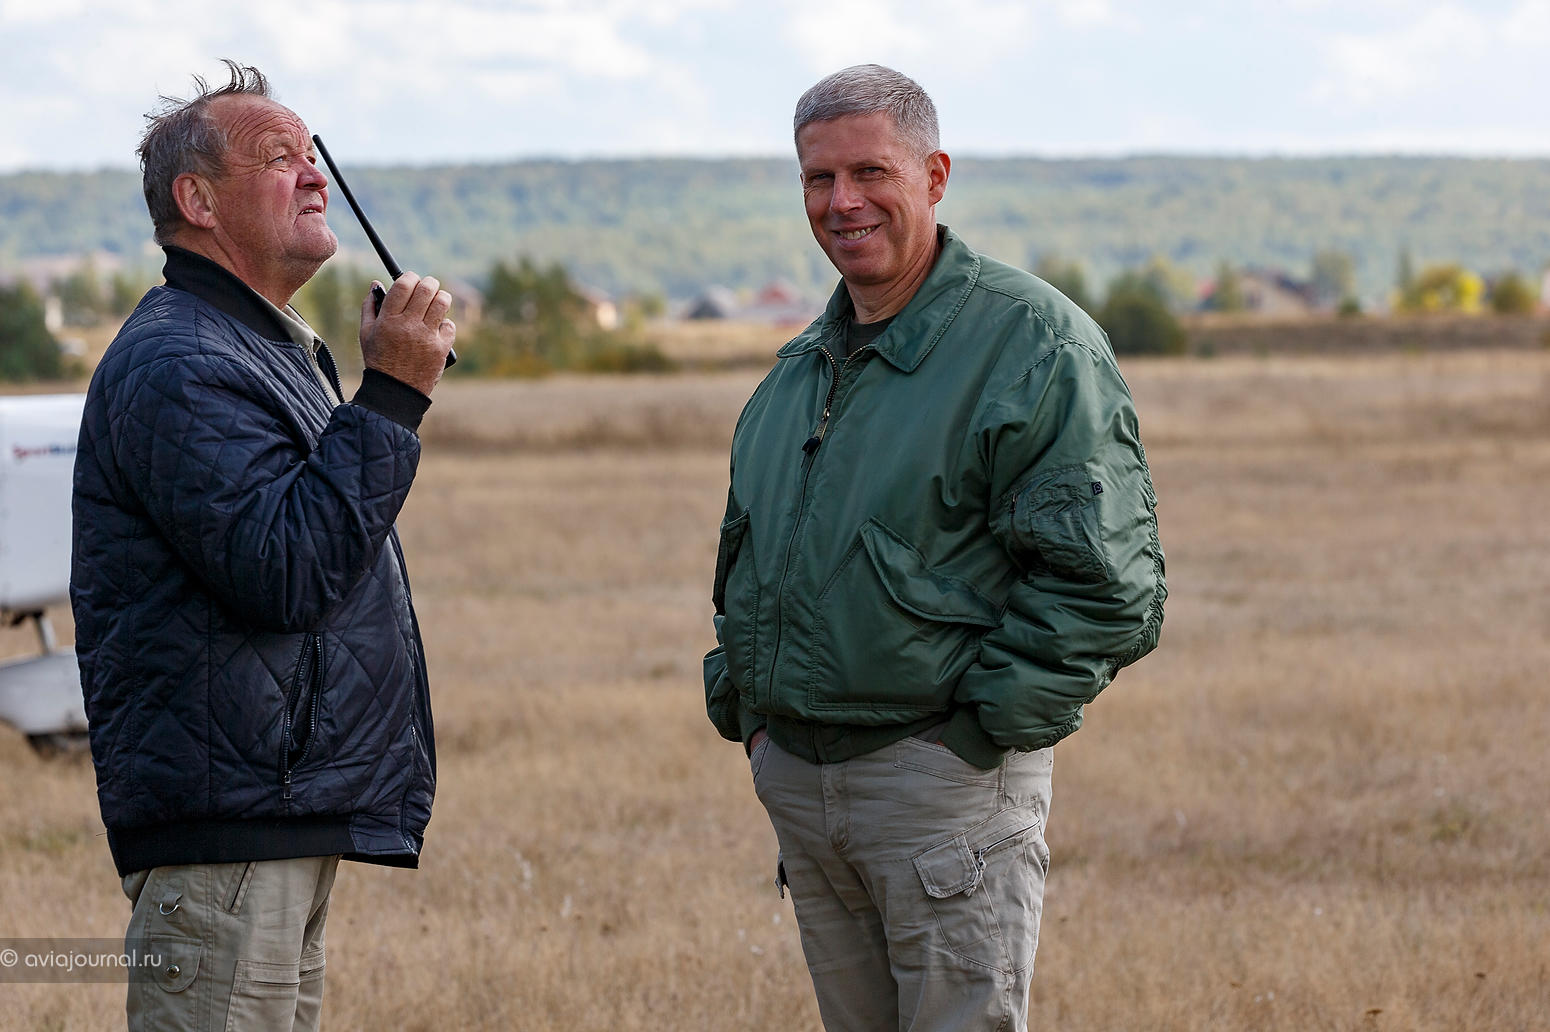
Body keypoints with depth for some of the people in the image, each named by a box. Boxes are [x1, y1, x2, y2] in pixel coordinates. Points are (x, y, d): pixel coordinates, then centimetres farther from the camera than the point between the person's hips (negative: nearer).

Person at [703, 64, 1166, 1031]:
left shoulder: (1033, 343, -9)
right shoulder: (803, 365, 16)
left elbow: (1102, 578, -14)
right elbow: (745, 555, 28)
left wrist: (983, 725, -15)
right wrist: (742, 702, 14)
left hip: (946, 771, -7)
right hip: (794, 772, 7)